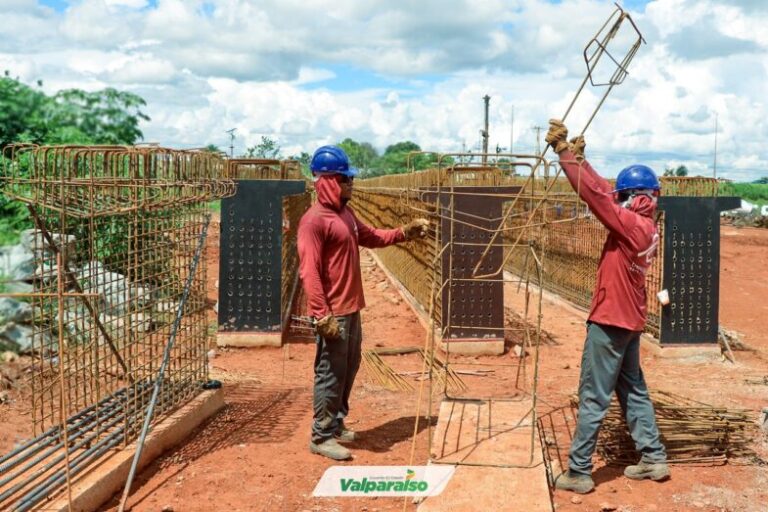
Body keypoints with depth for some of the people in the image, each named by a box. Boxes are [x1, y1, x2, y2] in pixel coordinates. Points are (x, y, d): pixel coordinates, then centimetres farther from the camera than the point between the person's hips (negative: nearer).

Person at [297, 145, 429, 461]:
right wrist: (323, 316, -26)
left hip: (351, 308, 10)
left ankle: (336, 425, 30)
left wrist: (406, 233, 16)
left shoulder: (345, 213, 12)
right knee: (331, 373, -3)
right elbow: (309, 272, -22)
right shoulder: (314, 220, -17)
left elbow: (372, 237, 28)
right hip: (333, 313, -10)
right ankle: (321, 437, 7)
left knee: (349, 368, 17)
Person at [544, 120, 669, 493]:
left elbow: (596, 194, -25)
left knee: (593, 398, -3)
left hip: (611, 320, -9)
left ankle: (579, 472, 4)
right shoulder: (644, 227, 6)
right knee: (633, 390, 19)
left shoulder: (632, 225, -20)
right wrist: (577, 156, 3)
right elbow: (604, 192, 9)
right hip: (629, 319, 10)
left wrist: (565, 152, -23)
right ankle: (654, 459, 25)